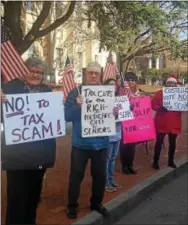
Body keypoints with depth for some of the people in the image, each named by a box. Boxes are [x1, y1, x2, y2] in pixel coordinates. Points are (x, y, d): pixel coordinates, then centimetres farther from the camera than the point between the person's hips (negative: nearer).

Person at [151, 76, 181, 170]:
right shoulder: (160, 93, -2)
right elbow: (153, 105, -6)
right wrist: (160, 108, -24)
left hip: (174, 123, 3)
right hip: (162, 123, -3)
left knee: (172, 142, 12)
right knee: (159, 142, 2)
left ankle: (171, 161, 27)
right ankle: (155, 161, 13)